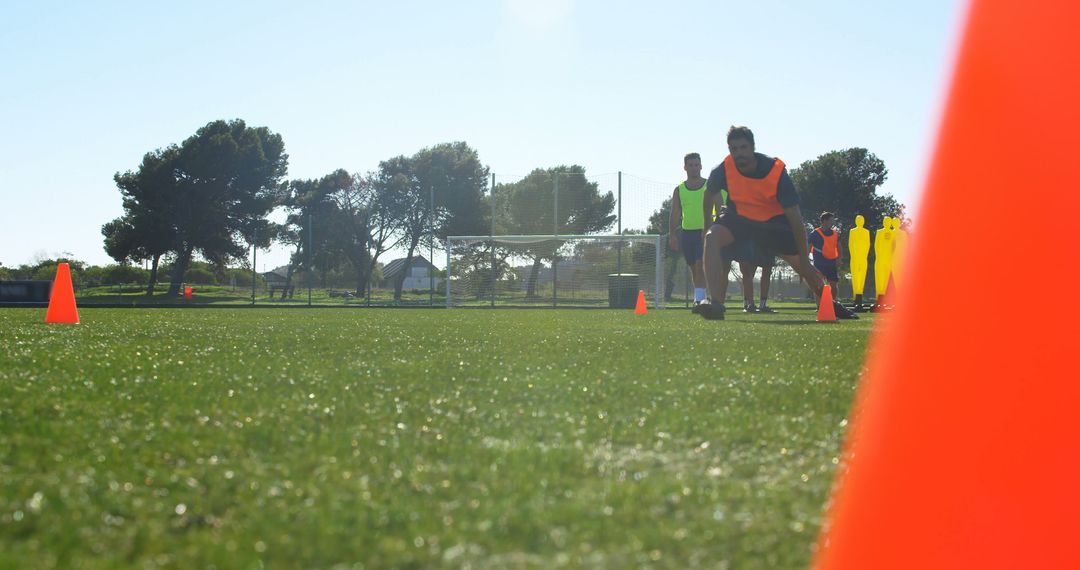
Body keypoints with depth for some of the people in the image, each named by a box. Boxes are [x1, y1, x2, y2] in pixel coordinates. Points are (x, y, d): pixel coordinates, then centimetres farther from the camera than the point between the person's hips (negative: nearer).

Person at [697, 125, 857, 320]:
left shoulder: (776, 171, -29)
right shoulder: (724, 170, -24)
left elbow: (795, 216, -26)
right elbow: (709, 195, 1)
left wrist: (805, 261, -26)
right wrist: (707, 226, 6)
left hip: (774, 220, 0)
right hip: (739, 216, 1)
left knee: (800, 262, -1)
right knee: (712, 237, -29)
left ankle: (830, 304, 27)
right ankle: (716, 304, -35)